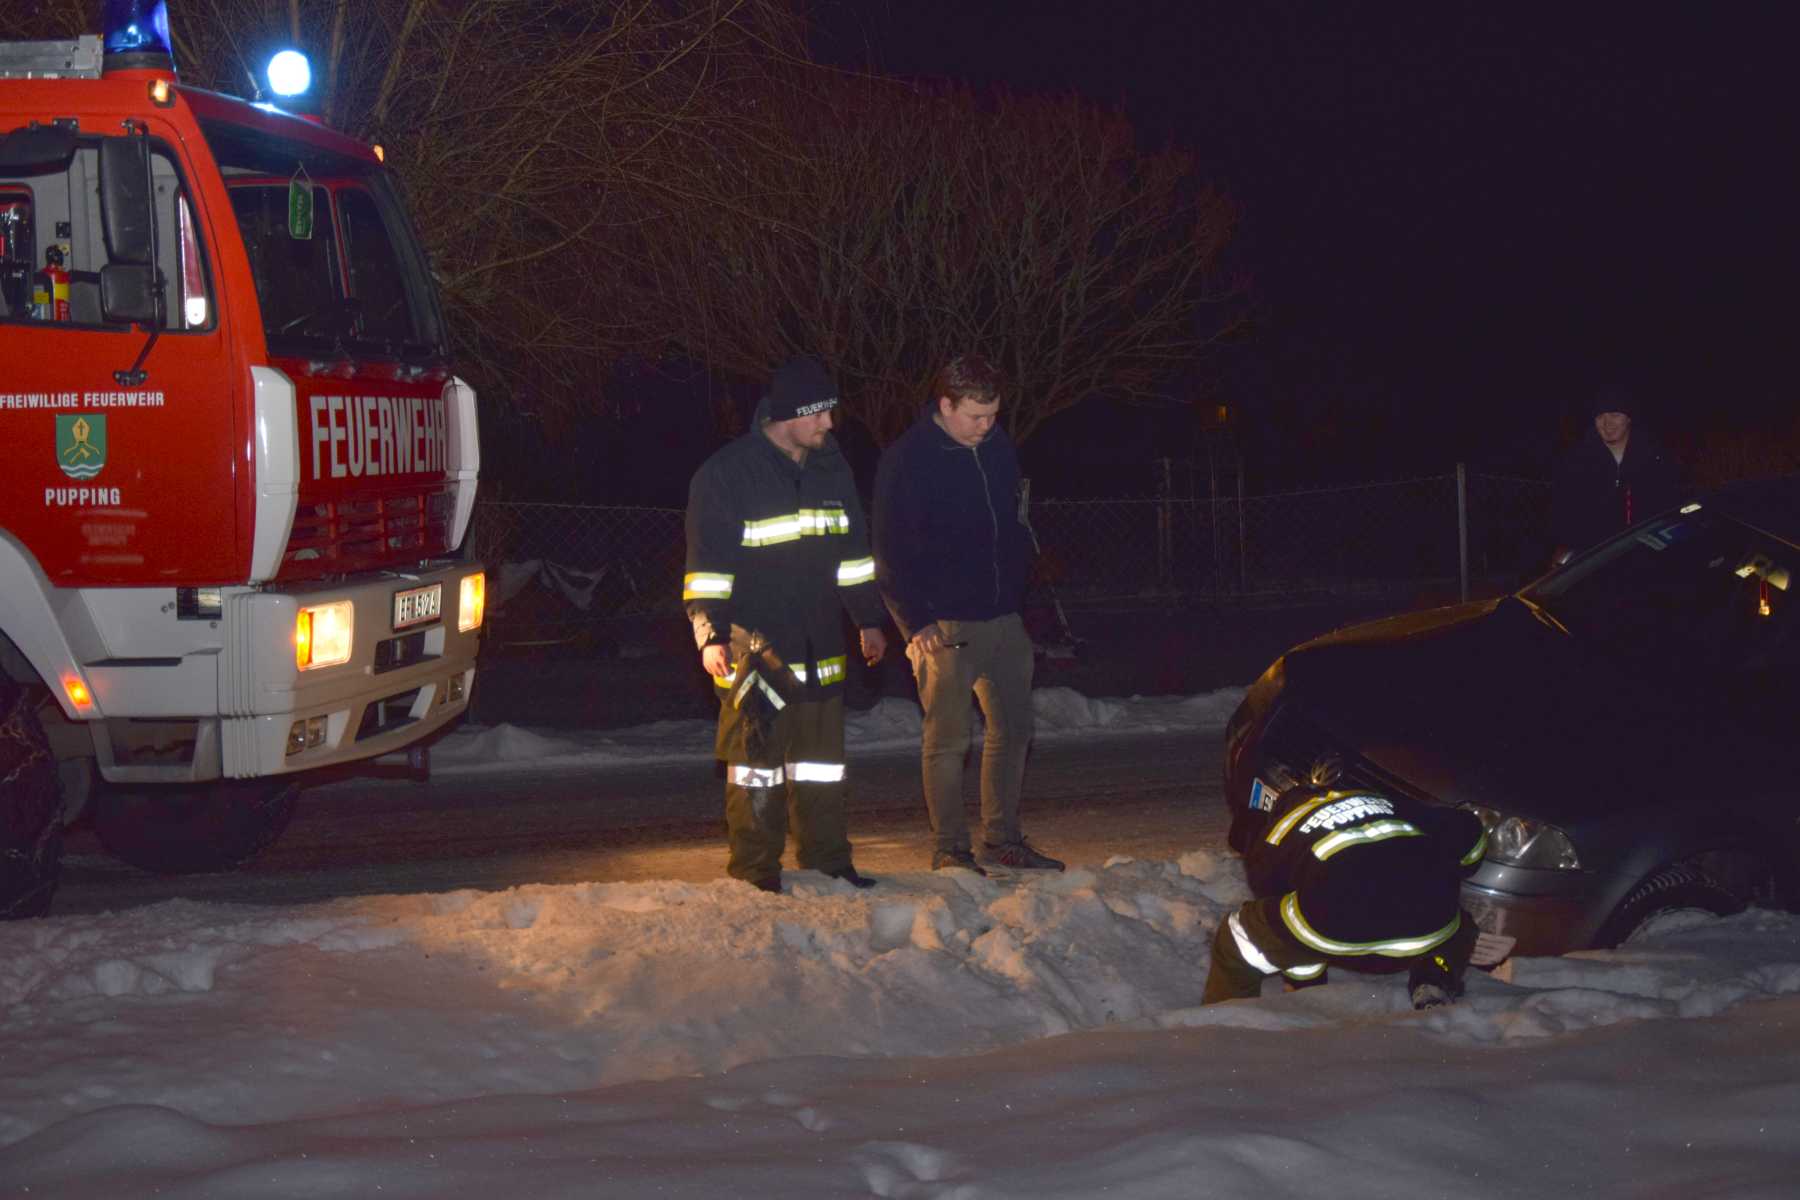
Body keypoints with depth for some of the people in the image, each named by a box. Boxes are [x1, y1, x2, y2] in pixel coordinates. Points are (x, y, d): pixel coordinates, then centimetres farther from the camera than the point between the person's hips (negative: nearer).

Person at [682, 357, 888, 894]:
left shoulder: (831, 467, 10)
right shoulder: (727, 472, -9)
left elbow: (852, 550, 20)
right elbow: (708, 562, -10)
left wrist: (868, 619, 20)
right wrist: (711, 634, -16)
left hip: (819, 646, 6)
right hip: (754, 643, -6)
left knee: (822, 759, 9)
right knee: (757, 759, -4)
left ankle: (826, 863, 17)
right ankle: (755, 875, 1)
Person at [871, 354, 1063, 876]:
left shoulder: (998, 447, 9)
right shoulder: (907, 460, -10)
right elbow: (892, 553, -10)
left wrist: (1025, 596, 15)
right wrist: (916, 621, -17)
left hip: (1004, 618, 7)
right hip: (945, 625, -7)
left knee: (1013, 729, 10)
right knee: (947, 738, -4)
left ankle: (1002, 838, 19)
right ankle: (950, 848, 3)